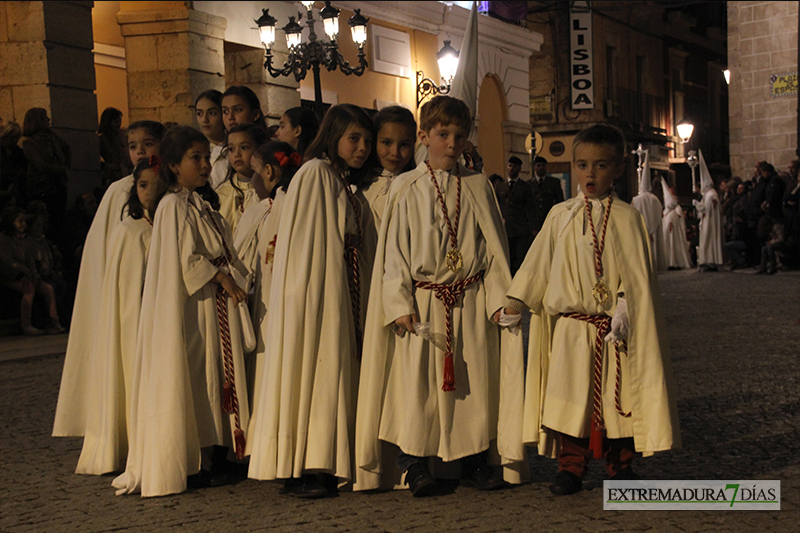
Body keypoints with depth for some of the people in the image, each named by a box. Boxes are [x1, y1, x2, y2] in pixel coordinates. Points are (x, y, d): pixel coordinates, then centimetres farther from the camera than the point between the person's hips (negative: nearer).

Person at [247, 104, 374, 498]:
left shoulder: (344, 184, 19)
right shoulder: (313, 175, -7)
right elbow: (300, 244, -12)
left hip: (340, 296, 9)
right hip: (315, 293, -9)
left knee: (332, 374, 6)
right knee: (312, 371, -9)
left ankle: (320, 467, 9)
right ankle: (299, 470, -6)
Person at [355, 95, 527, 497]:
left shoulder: (477, 187, 7)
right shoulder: (405, 189, 2)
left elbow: (495, 246, 8)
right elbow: (394, 250, 0)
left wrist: (499, 297, 0)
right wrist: (399, 304, -8)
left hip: (471, 301, 2)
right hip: (423, 303, -2)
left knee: (475, 381, 5)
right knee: (417, 381, -2)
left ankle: (474, 461, 16)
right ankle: (415, 465, 8)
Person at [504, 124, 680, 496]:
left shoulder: (627, 218, 1)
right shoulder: (560, 217, 5)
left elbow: (638, 275, 0)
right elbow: (537, 264, 9)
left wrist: (624, 314, -9)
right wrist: (515, 300, 1)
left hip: (614, 328, -1)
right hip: (570, 327, 1)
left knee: (618, 399, 5)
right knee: (569, 398, -2)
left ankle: (620, 466, 20)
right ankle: (570, 467, 10)